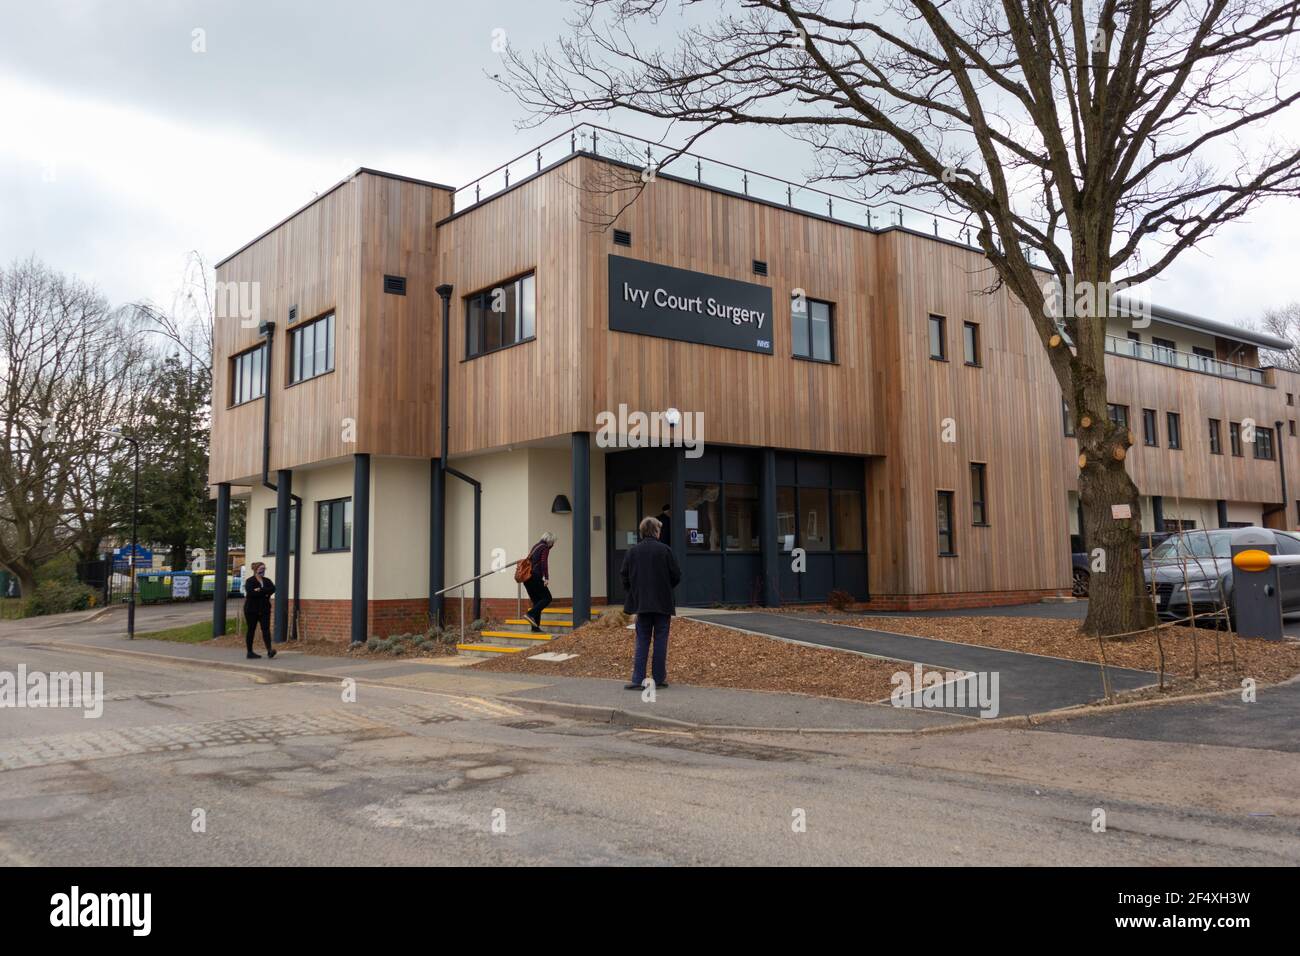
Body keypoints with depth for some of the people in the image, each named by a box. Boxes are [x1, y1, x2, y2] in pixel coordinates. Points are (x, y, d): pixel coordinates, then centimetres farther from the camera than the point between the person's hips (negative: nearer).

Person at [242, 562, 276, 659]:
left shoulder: (267, 581, 12)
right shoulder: (249, 581, -3)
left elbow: (273, 589, -7)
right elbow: (250, 592, -20)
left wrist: (260, 590, -17)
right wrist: (265, 593, -15)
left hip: (264, 609, 4)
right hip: (252, 609, -4)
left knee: (266, 629, -7)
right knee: (251, 630, 3)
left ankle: (269, 650, -17)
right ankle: (250, 652, 10)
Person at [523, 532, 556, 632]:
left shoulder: (535, 546, 23)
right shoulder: (545, 548, -2)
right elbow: (544, 563, -15)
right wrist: (546, 578, -19)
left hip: (527, 577, 9)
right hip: (535, 576, -9)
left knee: (536, 601, 11)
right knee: (547, 598, -2)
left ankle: (535, 627, 6)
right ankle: (530, 614, -17)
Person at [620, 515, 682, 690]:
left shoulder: (632, 551, 0)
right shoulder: (665, 550, -8)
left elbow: (625, 577, 2)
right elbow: (676, 576, -5)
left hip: (641, 603, 2)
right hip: (663, 603, -2)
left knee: (642, 642, 6)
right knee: (660, 641, 6)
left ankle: (638, 679, 1)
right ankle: (659, 679, 8)